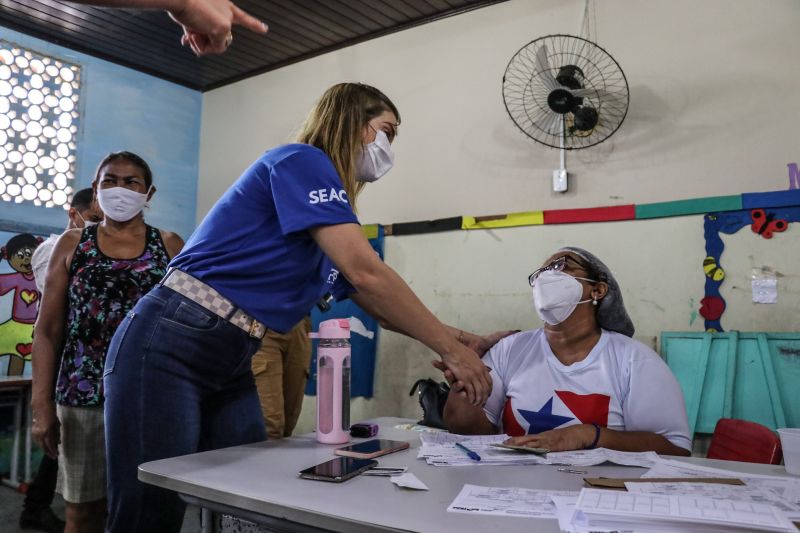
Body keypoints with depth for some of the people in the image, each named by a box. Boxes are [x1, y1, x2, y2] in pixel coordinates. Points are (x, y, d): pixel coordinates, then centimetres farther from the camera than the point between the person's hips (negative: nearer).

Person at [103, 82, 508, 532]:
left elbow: (379, 305, 18)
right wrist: (450, 349, -12)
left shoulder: (331, 214, 16)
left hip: (229, 364, 9)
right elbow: (367, 274, -20)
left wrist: (466, 340, 11)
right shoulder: (302, 161, -11)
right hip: (168, 346, -9)